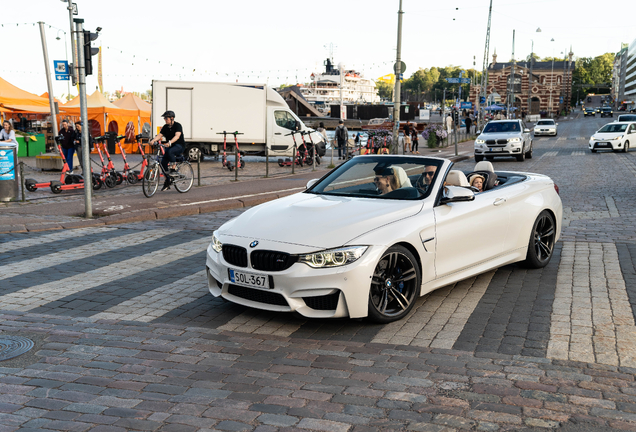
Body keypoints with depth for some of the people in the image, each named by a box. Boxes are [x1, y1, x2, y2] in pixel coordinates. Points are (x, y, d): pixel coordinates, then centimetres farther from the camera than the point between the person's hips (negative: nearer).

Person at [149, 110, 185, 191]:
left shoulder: (178, 125, -13)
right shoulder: (165, 127, 6)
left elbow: (177, 136, -29)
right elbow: (159, 135, -6)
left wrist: (170, 142, -47)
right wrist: (153, 141, -27)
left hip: (179, 146, -7)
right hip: (170, 147, 7)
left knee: (169, 152, -37)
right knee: (163, 162, -7)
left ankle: (174, 168, -19)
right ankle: (168, 180, 5)